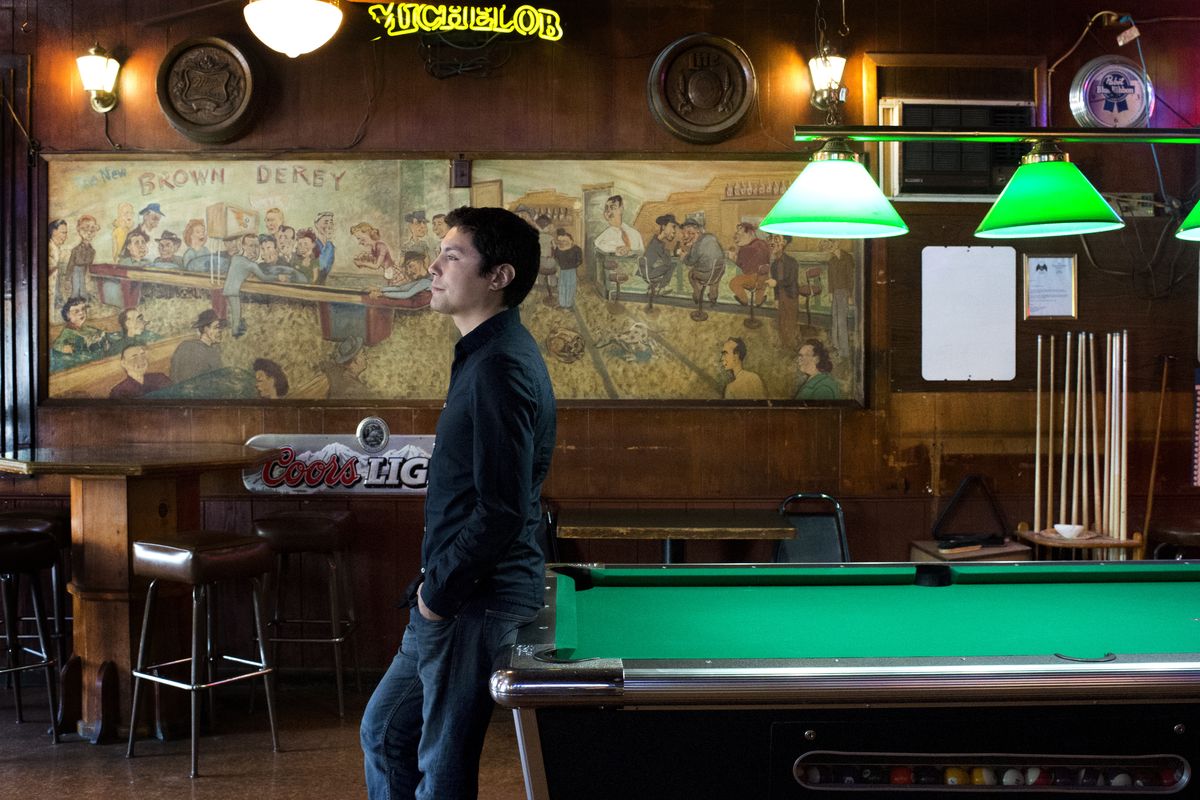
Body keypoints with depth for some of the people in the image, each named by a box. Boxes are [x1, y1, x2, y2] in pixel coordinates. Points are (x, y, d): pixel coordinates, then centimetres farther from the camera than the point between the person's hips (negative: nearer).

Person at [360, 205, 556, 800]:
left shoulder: (500, 366, -20)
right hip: (458, 593, 10)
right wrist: (435, 583, 14)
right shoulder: (486, 353, 12)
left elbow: (501, 511, -25)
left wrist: (439, 589, -14)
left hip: (478, 602, -10)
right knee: (384, 730, 21)